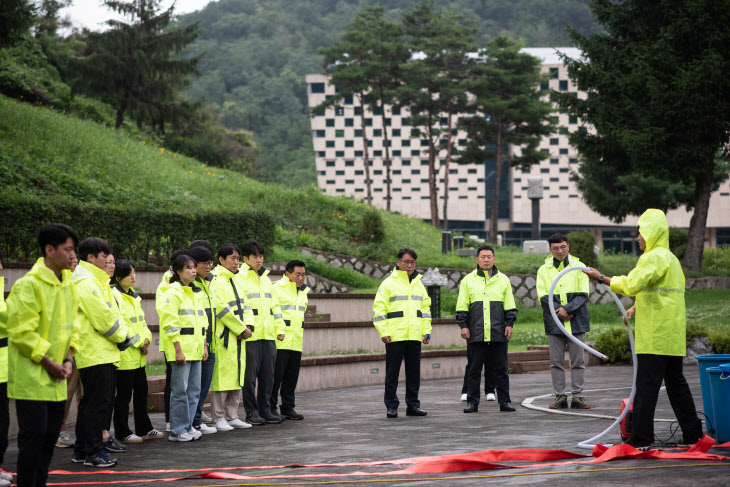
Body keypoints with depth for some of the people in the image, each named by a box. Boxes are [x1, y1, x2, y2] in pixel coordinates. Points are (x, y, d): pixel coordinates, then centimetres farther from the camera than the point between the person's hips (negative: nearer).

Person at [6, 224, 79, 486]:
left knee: (51, 435, 10)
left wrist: (67, 360, 4)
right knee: (33, 435, -7)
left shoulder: (67, 284, 11)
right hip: (31, 377, -8)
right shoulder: (29, 285, -14)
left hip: (56, 378, 8)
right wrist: (48, 363, -14)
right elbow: (22, 332, -16)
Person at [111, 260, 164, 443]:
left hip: (138, 354, 9)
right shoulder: (114, 296, -12)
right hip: (124, 354, -9)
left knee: (141, 391, 13)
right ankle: (122, 433, 5)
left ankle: (144, 429, 22)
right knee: (124, 394, -2)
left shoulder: (134, 296, 16)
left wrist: (146, 338, -1)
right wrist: (139, 342, -14)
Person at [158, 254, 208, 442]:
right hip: (181, 350, -8)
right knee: (180, 390, -6)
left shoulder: (194, 293, 18)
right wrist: (178, 349, -18)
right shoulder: (173, 293, -8)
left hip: (195, 350, 8)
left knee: (194, 390, 9)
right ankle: (177, 430, 0)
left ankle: (188, 426, 16)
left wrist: (204, 345, 16)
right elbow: (170, 323, -13)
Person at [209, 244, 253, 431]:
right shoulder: (215, 280, -11)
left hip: (238, 338, 9)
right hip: (223, 338, -9)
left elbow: (244, 306, 18)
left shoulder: (234, 281, 18)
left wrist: (247, 327, 1)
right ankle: (218, 418, -2)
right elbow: (222, 308, -17)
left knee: (236, 377, 11)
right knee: (222, 377, -7)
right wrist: (241, 329, -12)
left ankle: (232, 416, 16)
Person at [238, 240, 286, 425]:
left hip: (268, 335, 7)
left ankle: (265, 410, 16)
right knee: (250, 375, -4)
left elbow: (275, 305, 22)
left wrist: (279, 328, 13)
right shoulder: (238, 279, -4)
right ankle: (251, 412, 3)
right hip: (250, 336, -7)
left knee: (267, 374, 8)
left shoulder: (265, 279, 19)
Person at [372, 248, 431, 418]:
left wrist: (427, 331, 10)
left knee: (414, 372, 7)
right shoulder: (388, 283, -1)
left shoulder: (419, 284, 15)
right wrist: (383, 332, -12)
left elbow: (425, 308, 19)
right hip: (395, 336, -5)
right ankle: (391, 406, 5)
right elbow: (379, 309, -4)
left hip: (414, 336, 5)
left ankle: (413, 404, 15)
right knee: (392, 372, -1)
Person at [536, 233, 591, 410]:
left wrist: (568, 309, -15)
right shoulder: (544, 270, 6)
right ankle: (560, 396, 8)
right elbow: (543, 296, -1)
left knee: (578, 360, 1)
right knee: (556, 361, 3)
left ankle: (577, 395, 6)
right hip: (554, 322, 1)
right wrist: (560, 311, -14)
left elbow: (583, 294, -2)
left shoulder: (579, 267, 4)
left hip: (576, 321, -1)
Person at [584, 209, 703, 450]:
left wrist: (601, 278, -15)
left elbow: (631, 284, -23)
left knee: (646, 385, -8)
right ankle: (693, 434, 16)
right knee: (676, 383, 14)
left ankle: (640, 439, -8)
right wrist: (637, 307, 20)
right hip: (673, 337, 9)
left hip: (655, 337, -9)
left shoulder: (655, 257, -12)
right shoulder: (671, 258, 20)